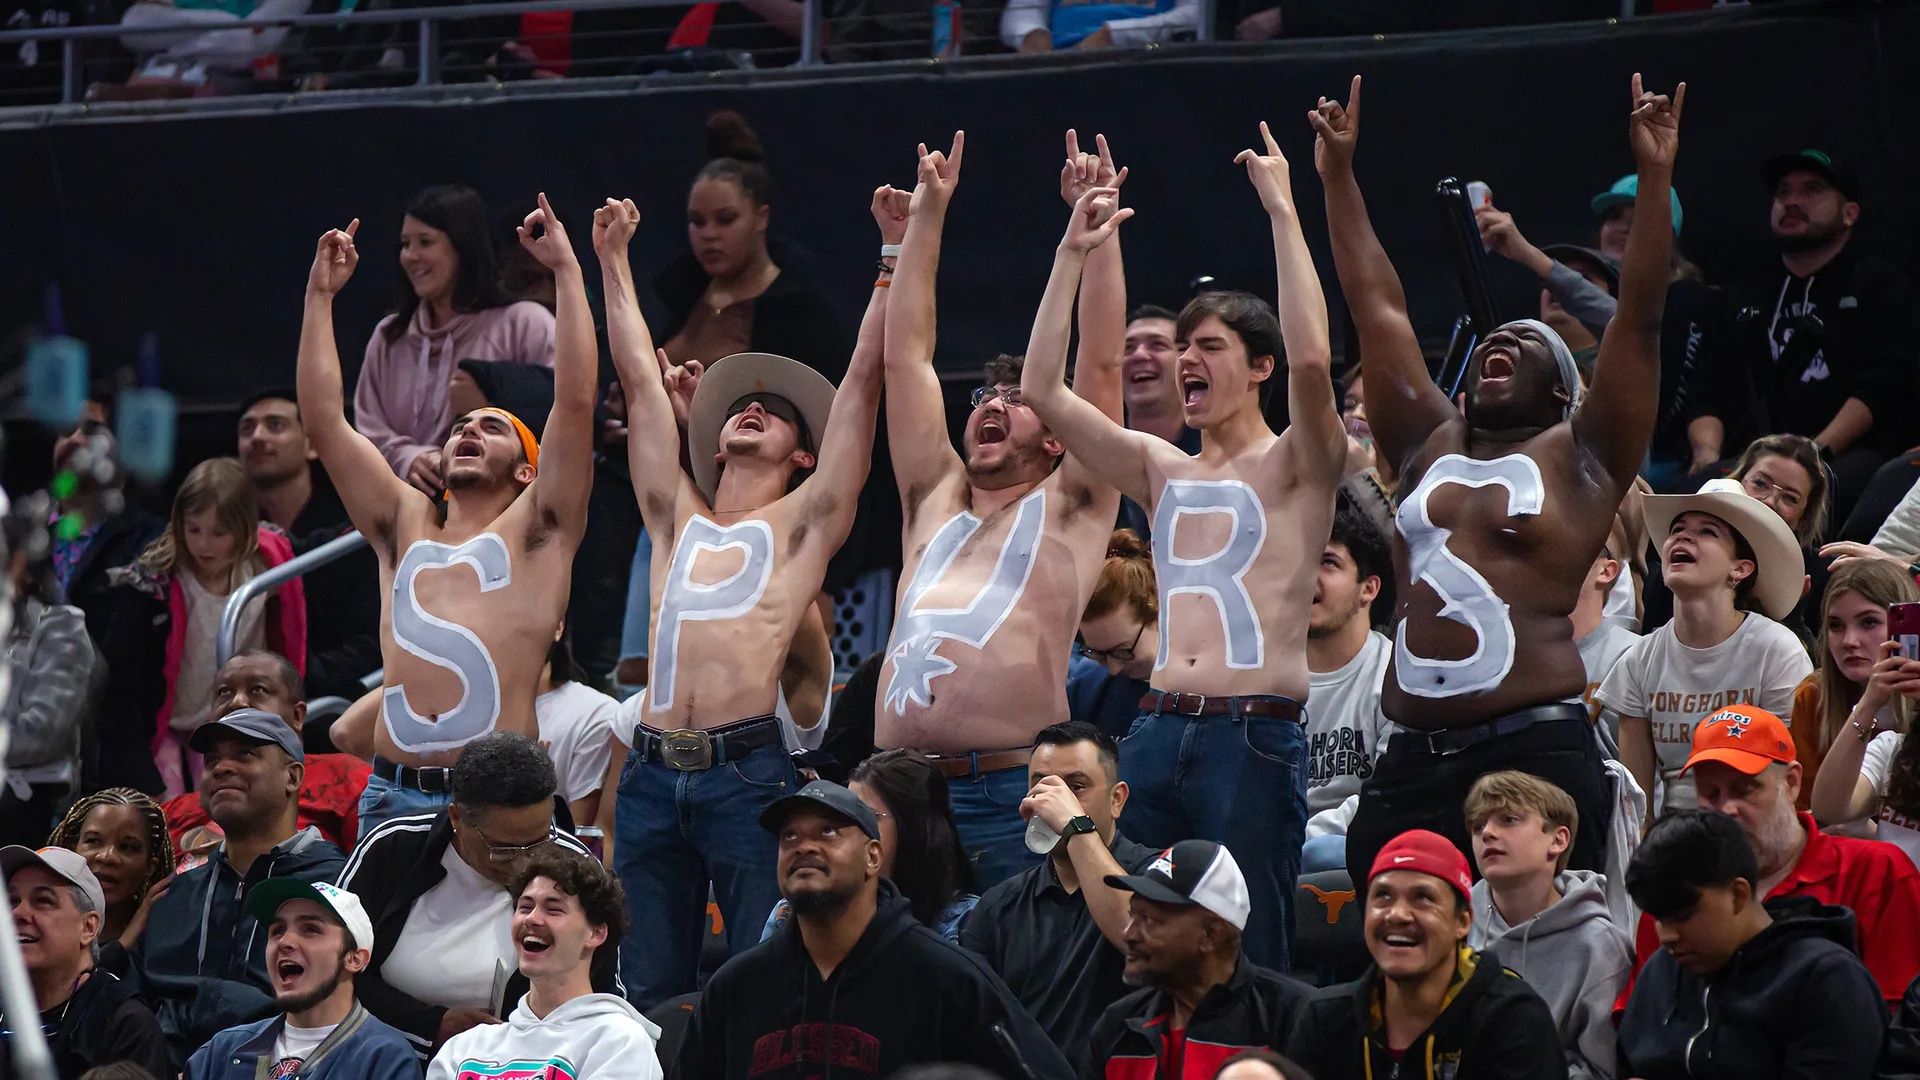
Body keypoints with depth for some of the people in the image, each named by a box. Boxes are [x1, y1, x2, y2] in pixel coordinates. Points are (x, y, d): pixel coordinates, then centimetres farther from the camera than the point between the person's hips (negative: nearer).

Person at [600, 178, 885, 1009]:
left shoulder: (804, 522, 12)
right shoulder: (678, 521, 21)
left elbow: (863, 378, 9)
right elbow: (639, 378, 27)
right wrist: (612, 262, 30)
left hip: (748, 769, -4)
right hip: (653, 774, 4)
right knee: (651, 994, 4)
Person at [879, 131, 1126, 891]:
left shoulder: (1067, 510, 13)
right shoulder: (937, 503, 25)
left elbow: (1098, 364, 7)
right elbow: (904, 358, 27)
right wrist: (926, 217, 27)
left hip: (1013, 795, -5)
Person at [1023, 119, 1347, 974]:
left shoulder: (1293, 468, 3)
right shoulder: (1162, 471, 18)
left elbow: (1312, 362, -17)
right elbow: (1042, 391, 13)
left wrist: (1282, 212, -12)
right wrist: (1074, 254, 12)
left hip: (1254, 738, -5)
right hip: (1158, 733, 6)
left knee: (1247, 960, -7)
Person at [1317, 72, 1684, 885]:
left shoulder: (1579, 455, 9)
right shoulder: (1429, 444, 21)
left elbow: (1639, 316, 2)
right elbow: (1376, 308, 24)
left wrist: (1654, 177, -2)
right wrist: (1338, 177, 26)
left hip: (1536, 753, -5)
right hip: (1413, 759, 5)